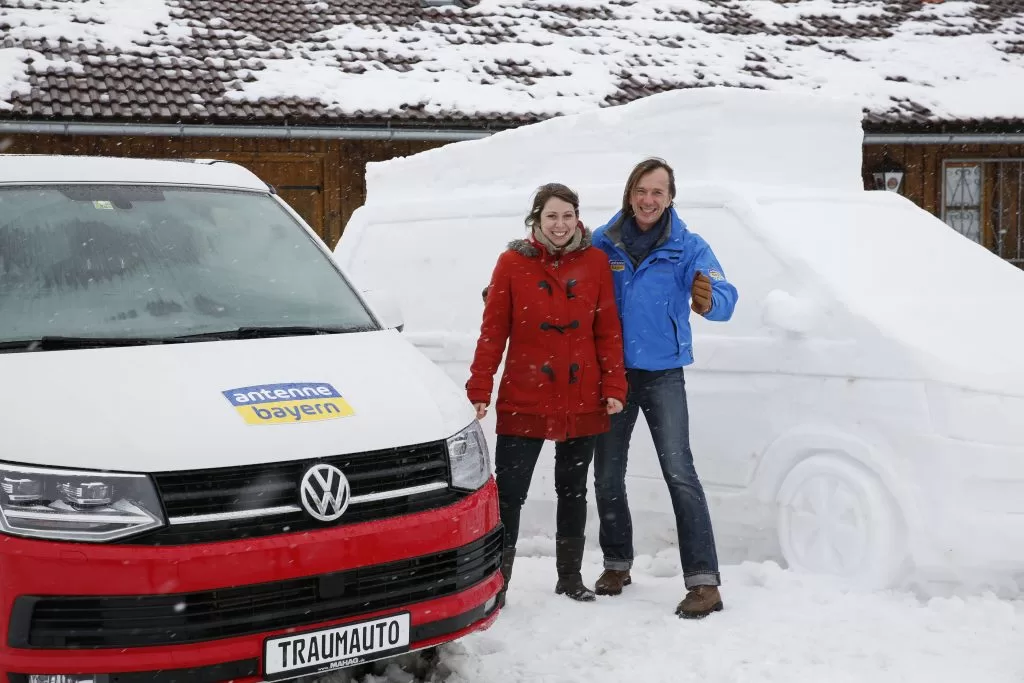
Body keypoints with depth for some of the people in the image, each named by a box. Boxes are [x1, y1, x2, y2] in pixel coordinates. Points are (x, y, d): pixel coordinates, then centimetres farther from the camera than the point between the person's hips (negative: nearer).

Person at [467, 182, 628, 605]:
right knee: (509, 495, -4)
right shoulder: (513, 262, -4)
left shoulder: (595, 261, 2)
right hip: (523, 403, -2)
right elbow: (492, 331, -4)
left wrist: (614, 386, -3)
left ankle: (570, 577, 28)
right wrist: (479, 391, -8)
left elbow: (608, 330, 4)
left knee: (573, 491, 15)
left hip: (583, 403, 3)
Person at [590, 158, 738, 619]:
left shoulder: (687, 247, -7)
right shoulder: (602, 243, -3)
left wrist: (709, 300, -42)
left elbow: (725, 297, -19)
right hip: (613, 373, 3)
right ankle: (617, 564, 29)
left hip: (663, 375, -3)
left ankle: (704, 582, -12)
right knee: (607, 477, 11)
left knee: (680, 473, -12)